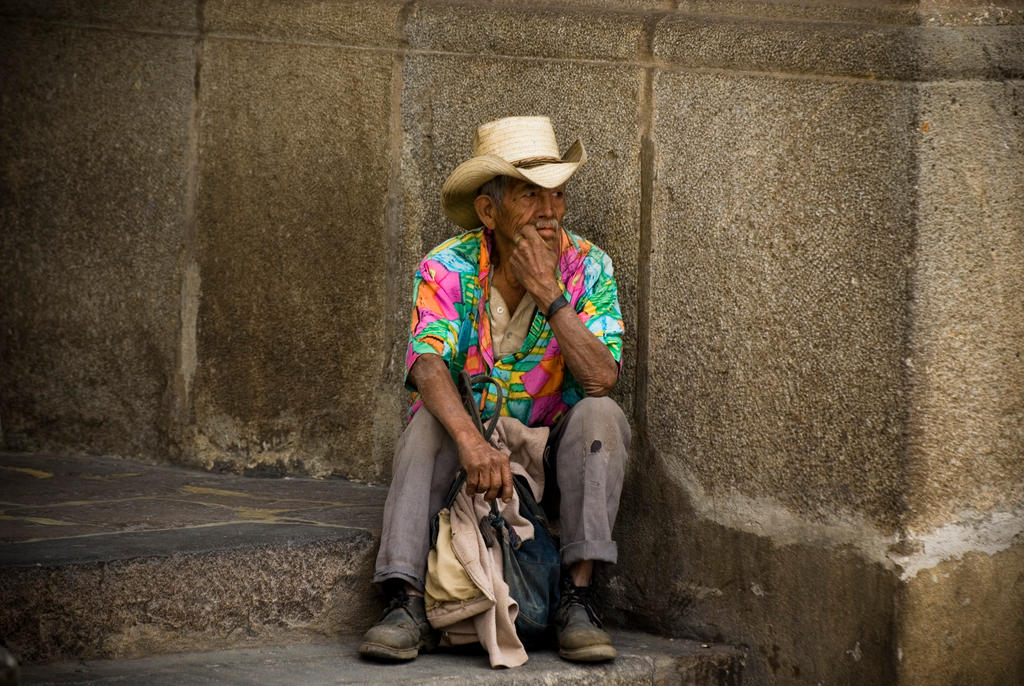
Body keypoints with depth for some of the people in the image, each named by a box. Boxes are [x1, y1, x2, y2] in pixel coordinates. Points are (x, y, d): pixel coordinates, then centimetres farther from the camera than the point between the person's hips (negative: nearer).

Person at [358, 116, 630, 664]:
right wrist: (471, 441, -46)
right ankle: (405, 606, -37)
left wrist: (549, 294, -29)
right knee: (429, 420, -30)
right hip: (470, 447, -1)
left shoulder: (588, 267, -8)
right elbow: (428, 366, -27)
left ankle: (578, 601, -31)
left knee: (600, 414, -28)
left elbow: (601, 379, -20)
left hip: (554, 454, 1)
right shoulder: (449, 269, -11)